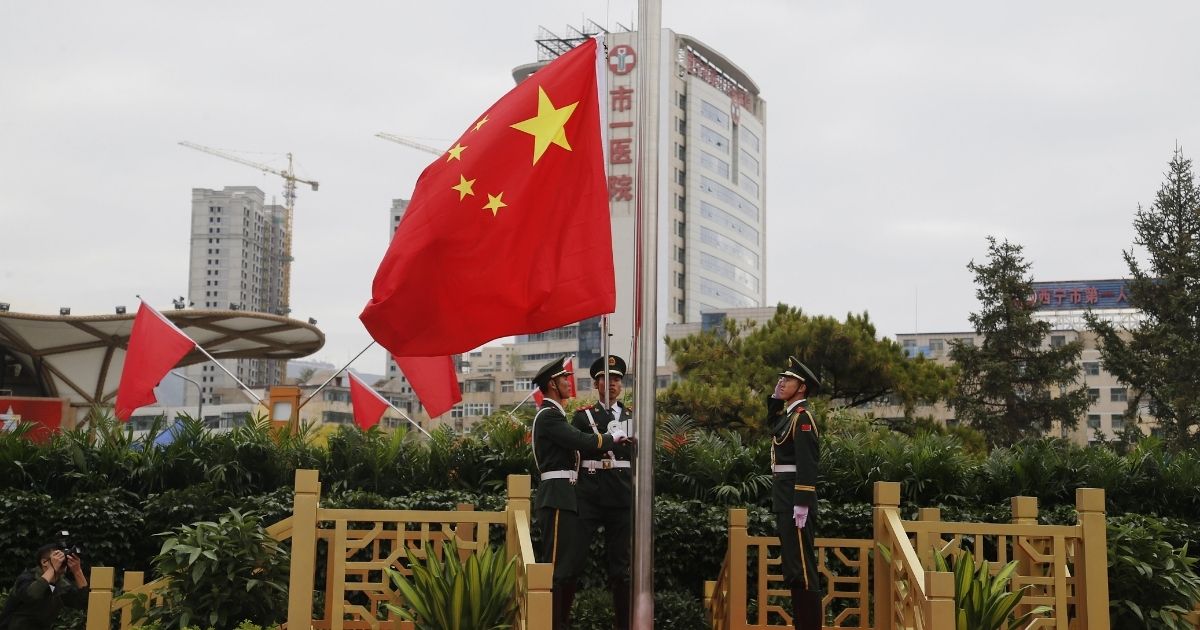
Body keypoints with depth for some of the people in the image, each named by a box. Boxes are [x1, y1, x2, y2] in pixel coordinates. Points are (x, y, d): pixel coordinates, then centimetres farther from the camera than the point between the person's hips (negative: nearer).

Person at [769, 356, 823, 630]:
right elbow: (772, 423, 39)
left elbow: (807, 464, -21)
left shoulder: (802, 417, -13)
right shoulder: (787, 414, 15)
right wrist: (775, 398, 21)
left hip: (795, 499, -10)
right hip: (784, 500, 10)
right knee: (792, 566, 12)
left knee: (802, 566, -8)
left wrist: (801, 505, -25)